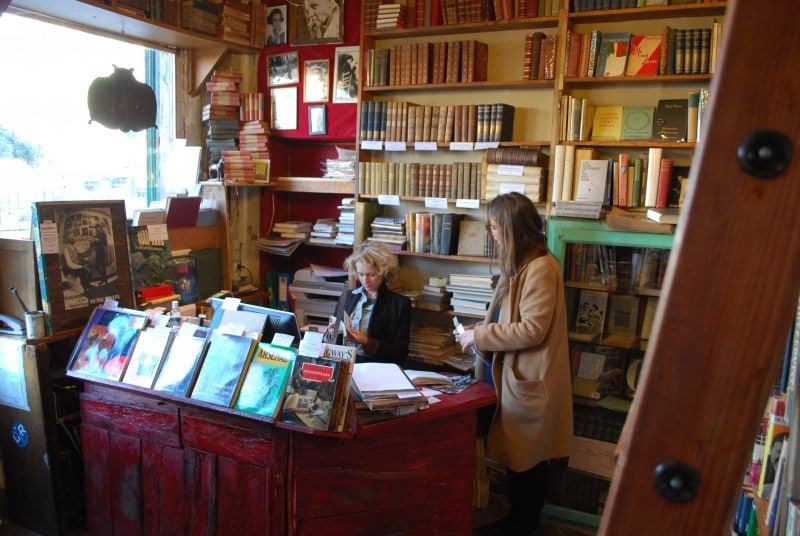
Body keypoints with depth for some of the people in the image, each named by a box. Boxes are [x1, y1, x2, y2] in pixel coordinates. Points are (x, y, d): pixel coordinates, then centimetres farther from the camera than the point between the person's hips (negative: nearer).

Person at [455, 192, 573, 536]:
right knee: (515, 454, 19)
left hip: (530, 379, -10)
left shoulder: (540, 268, -21)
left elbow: (532, 329, -25)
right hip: (514, 373, 10)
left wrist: (479, 336, -18)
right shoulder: (519, 265, 11)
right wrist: (480, 332, 2)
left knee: (527, 458, 7)